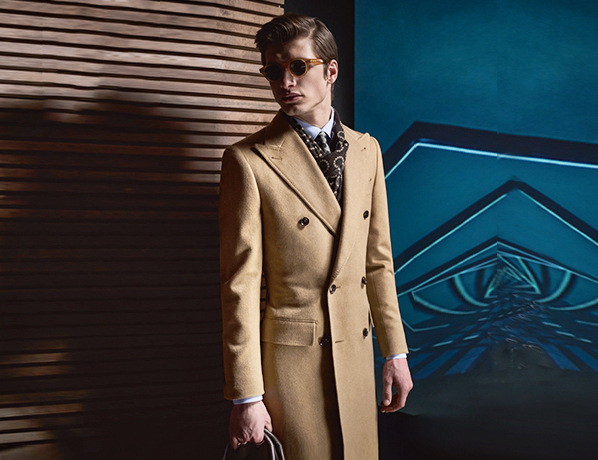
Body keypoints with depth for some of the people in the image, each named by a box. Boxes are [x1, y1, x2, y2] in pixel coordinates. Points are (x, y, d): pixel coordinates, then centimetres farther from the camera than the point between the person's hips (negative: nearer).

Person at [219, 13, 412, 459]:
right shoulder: (249, 160, -10)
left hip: (355, 352, 5)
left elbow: (378, 259, 10)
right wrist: (246, 397, -13)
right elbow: (240, 283, -12)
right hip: (286, 357, -5)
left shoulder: (367, 149, 7)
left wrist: (395, 352, 9)